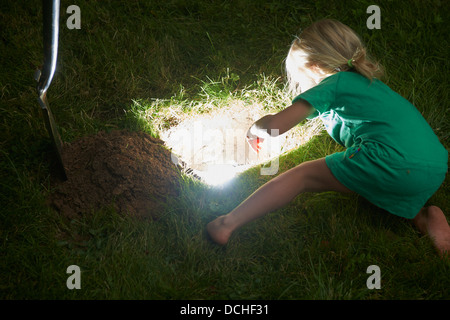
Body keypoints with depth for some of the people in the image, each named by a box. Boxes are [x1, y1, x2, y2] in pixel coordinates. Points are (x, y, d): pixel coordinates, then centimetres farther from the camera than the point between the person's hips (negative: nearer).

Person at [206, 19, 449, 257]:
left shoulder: (333, 83, 8)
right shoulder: (369, 82, 30)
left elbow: (275, 126, -1)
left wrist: (255, 129, 21)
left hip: (394, 164, -8)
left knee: (304, 175, 3)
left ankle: (229, 224, -2)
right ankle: (423, 217, 7)